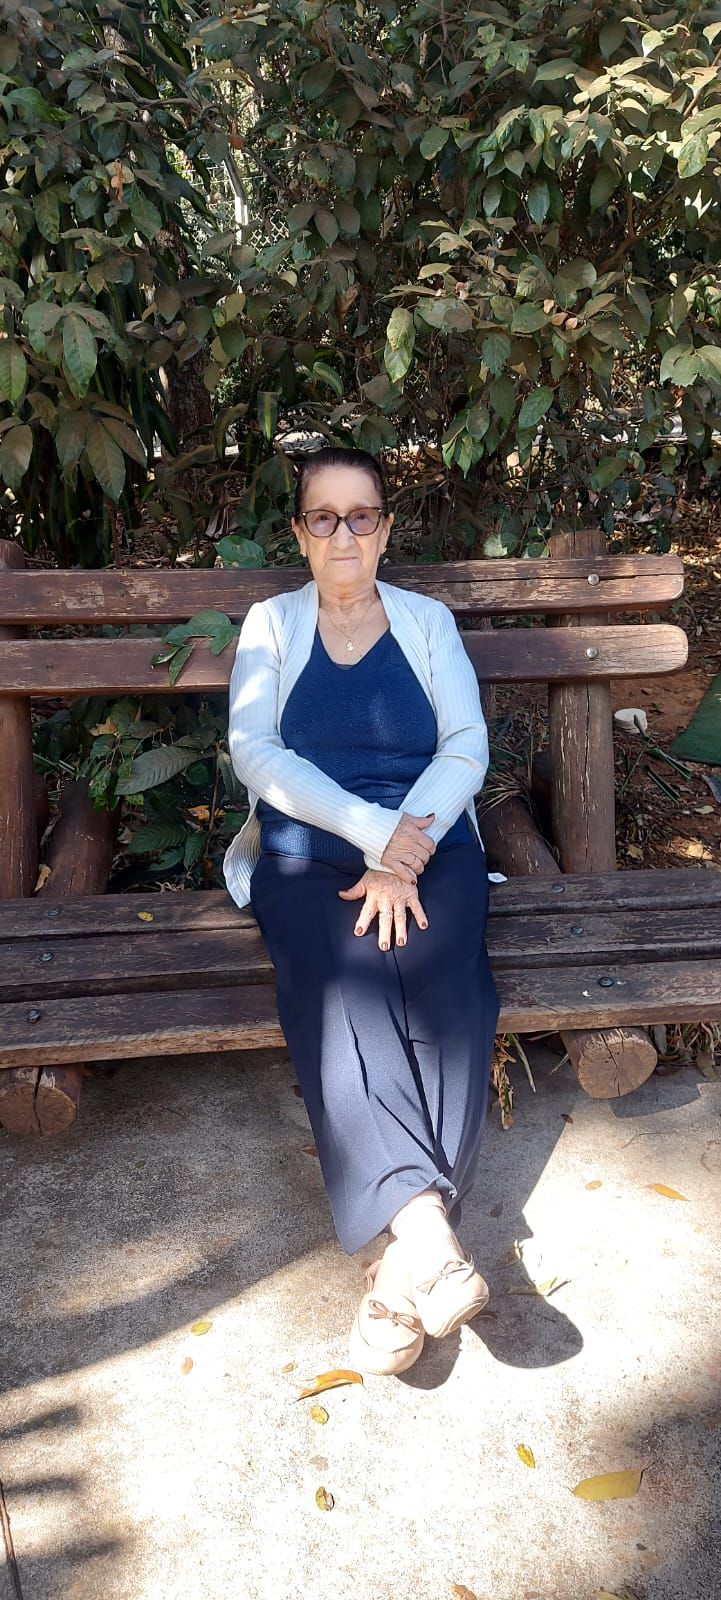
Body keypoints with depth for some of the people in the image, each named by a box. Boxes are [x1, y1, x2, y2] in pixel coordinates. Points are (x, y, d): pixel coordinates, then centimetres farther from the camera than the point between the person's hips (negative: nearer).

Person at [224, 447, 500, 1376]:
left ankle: (402, 1266, -28)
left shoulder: (429, 622, 15)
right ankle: (429, 1237, -38)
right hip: (306, 847, 0)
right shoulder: (270, 626, 12)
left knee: (443, 995, -28)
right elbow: (254, 752, -2)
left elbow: (467, 748, 4)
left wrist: (406, 849, -13)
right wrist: (372, 829, -14)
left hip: (429, 843, 1)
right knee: (340, 994, -31)